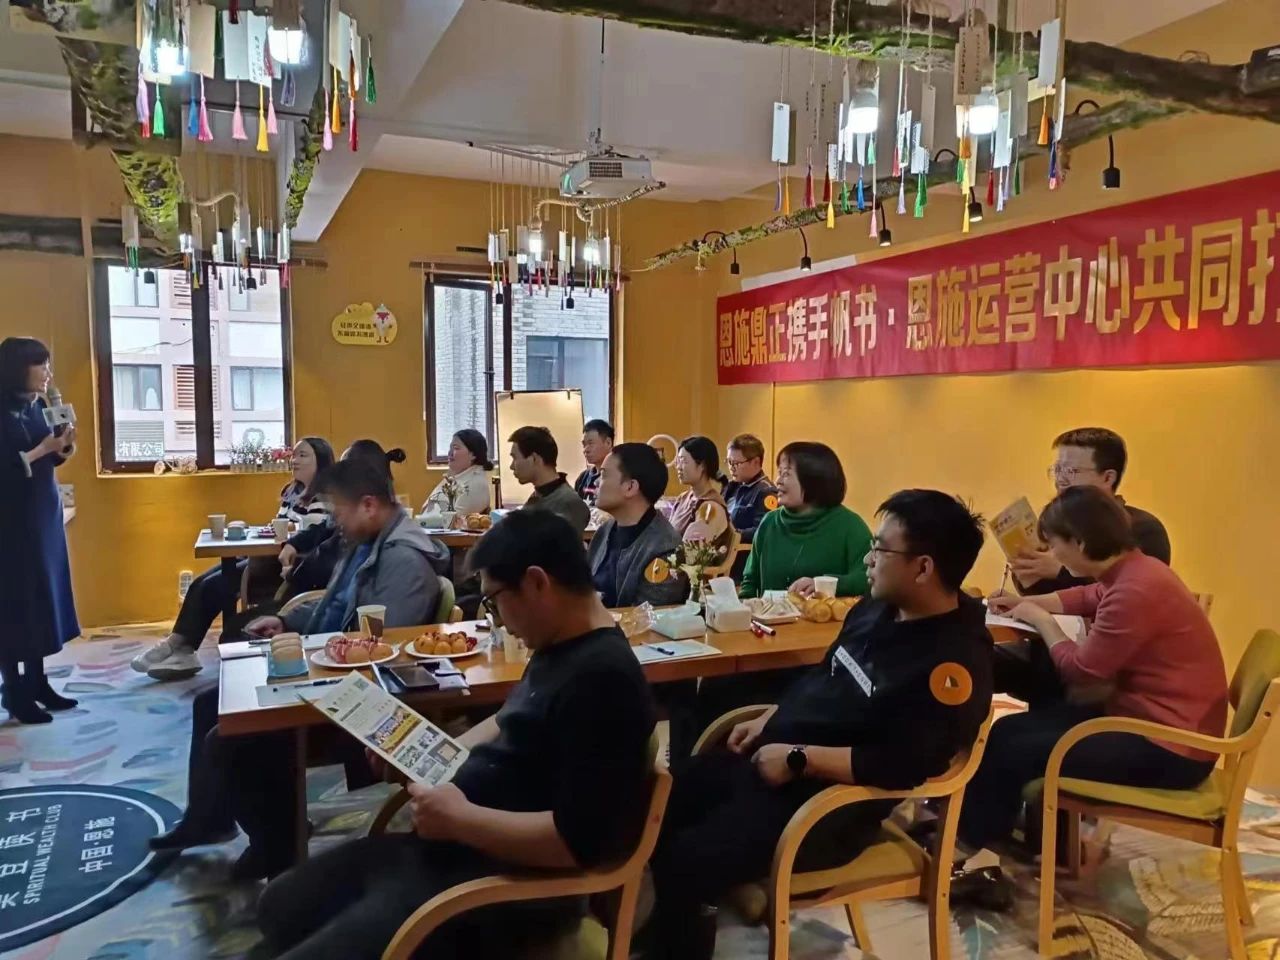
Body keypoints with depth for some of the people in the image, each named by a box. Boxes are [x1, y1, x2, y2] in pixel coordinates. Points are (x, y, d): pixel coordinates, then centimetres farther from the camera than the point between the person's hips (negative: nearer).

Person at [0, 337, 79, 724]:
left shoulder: (38, 407, 8)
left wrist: (64, 446, -3)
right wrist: (42, 449, -20)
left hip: (44, 514, 8)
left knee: (43, 597, 11)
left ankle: (38, 683, 21)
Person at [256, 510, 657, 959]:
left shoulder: (603, 677, -26)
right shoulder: (559, 646, 7)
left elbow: (579, 840, -29)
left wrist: (459, 819, -20)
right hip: (448, 845, 11)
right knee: (279, 905, 20)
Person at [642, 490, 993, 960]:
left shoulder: (956, 662, -21)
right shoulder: (876, 609, 6)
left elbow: (903, 765, -28)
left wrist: (798, 758, -23)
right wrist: (767, 721, 6)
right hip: (766, 756, 9)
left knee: (680, 865, -18)